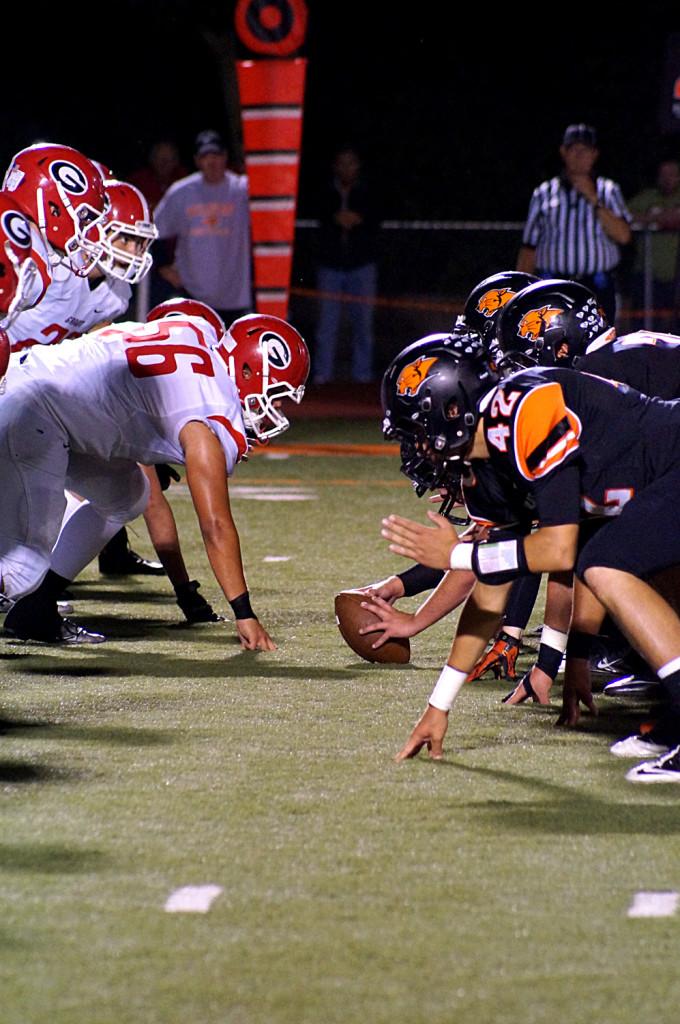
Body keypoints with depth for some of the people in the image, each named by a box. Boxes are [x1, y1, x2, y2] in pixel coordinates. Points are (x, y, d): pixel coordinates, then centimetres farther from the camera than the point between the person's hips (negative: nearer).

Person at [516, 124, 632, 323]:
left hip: (598, 291, 0)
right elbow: (529, 246, 11)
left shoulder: (609, 191, 10)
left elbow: (623, 236, -6)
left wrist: (593, 200, -9)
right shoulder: (544, 193, 11)